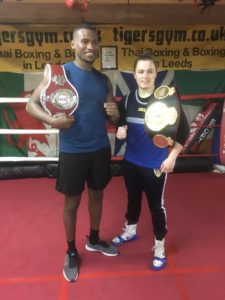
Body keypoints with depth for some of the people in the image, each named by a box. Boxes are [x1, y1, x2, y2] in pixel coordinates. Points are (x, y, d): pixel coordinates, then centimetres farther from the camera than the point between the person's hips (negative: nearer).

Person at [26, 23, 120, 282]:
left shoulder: (104, 80, 7)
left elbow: (111, 117, 14)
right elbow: (31, 104, -8)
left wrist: (114, 114, -10)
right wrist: (51, 120, -28)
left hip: (100, 149, 5)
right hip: (72, 151, -5)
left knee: (97, 195, 18)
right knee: (72, 202, 9)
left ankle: (94, 240, 41)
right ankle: (71, 253, 30)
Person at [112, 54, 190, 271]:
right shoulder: (127, 100, -1)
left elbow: (184, 129, -9)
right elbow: (121, 124, 11)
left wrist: (172, 157, -12)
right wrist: (120, 132, -12)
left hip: (156, 164, -4)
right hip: (131, 161, 5)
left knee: (156, 205, 8)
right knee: (133, 198, 22)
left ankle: (159, 247, 28)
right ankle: (130, 231, 47)